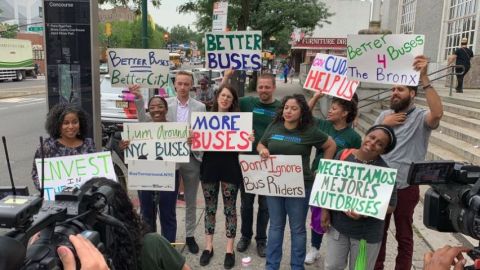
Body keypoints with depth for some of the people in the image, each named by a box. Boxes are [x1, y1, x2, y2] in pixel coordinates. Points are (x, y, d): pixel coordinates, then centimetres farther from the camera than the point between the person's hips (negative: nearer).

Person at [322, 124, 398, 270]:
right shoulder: (343, 154, -6)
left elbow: (390, 205, -15)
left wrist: (364, 213, -29)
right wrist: (325, 210, 2)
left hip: (366, 231, -3)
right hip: (337, 224, 3)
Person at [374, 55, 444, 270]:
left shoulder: (421, 117, -11)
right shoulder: (384, 114, 7)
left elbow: (438, 113, -34)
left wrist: (424, 78, -36)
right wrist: (383, 125, -11)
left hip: (406, 187, -5)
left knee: (404, 235, 14)